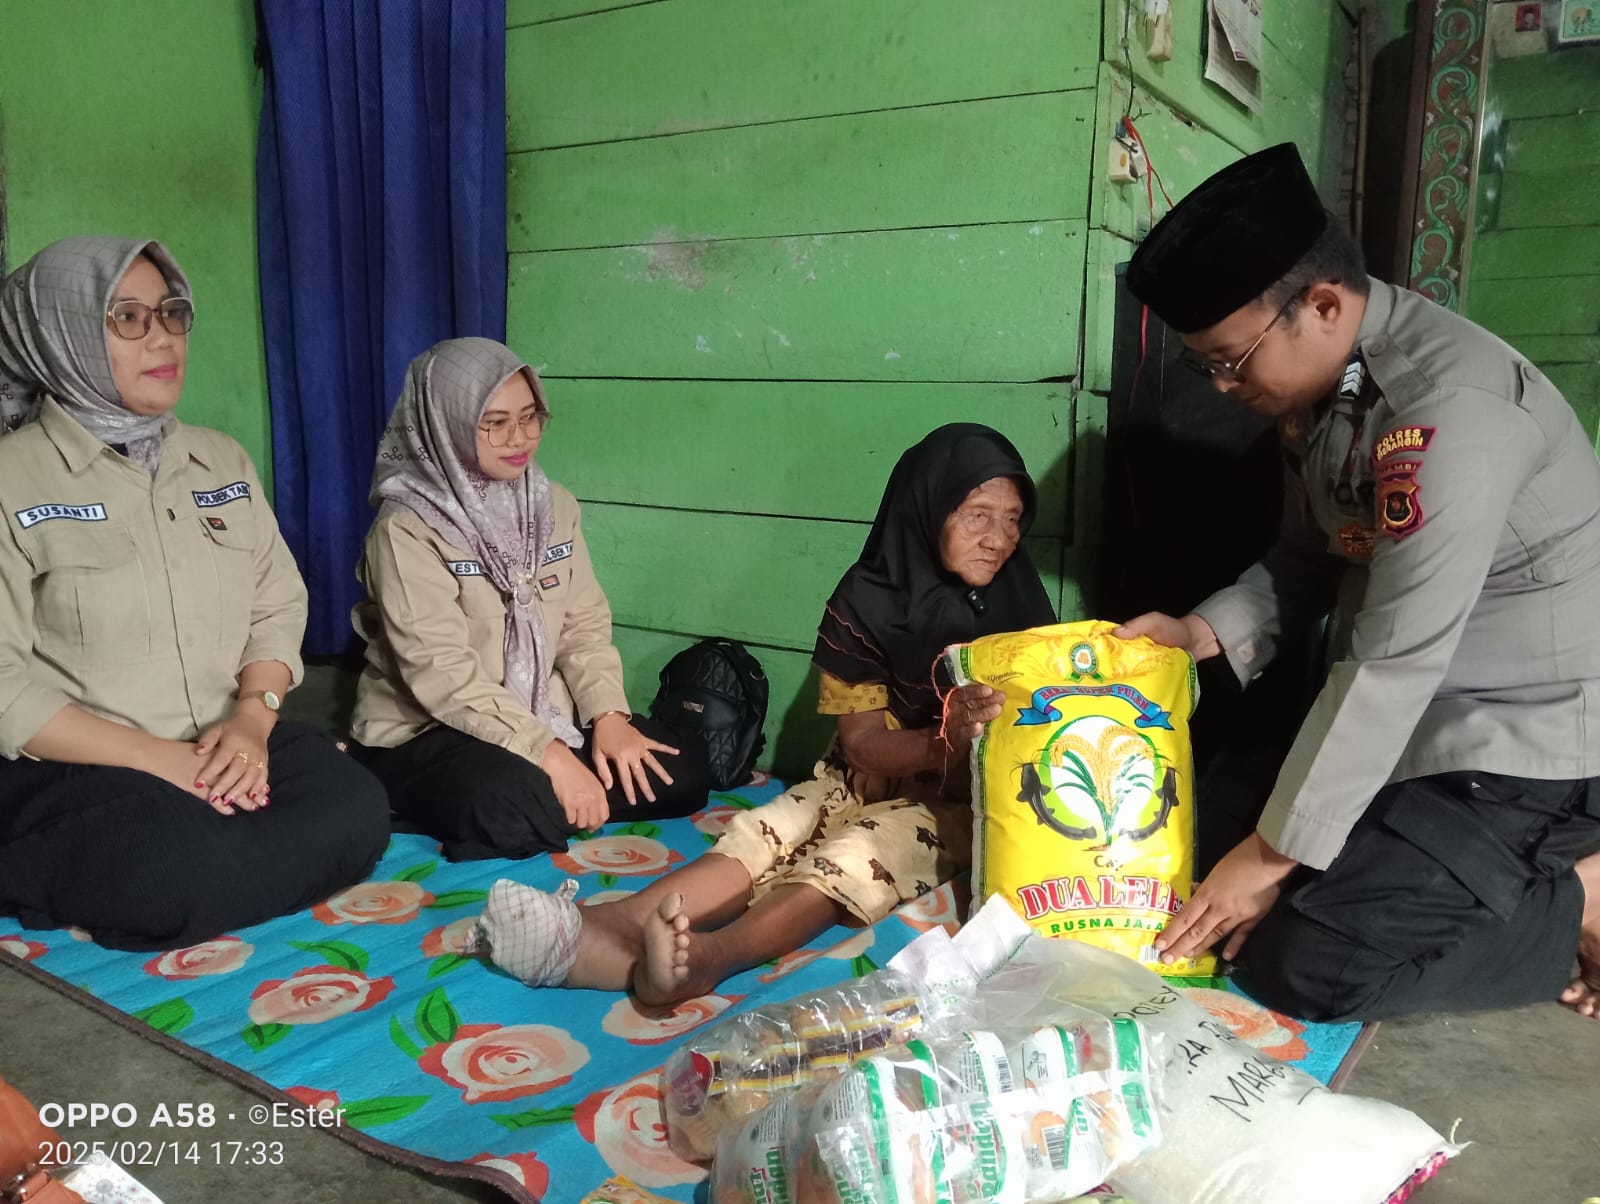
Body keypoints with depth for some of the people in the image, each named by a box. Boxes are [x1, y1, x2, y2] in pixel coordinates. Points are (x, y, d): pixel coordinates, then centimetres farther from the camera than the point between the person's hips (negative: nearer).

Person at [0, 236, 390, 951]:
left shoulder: (223, 461, 12)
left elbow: (279, 605, 10)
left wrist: (252, 719, -9)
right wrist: (159, 758, -17)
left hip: (229, 743, 6)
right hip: (74, 765, -5)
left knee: (353, 810, -23)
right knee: (187, 868, -34)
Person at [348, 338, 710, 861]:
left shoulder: (553, 505, 5)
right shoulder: (407, 528, -15)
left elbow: (585, 624, 4)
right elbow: (441, 672, -22)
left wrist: (608, 714, -13)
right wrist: (547, 752, -27)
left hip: (542, 717, 6)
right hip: (423, 732, -6)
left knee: (683, 772, -9)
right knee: (517, 811, -36)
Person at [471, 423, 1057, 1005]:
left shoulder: (1020, 601, -4)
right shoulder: (867, 601, -6)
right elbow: (863, 743, -9)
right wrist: (945, 739, -29)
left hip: (962, 802, -2)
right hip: (870, 778, 2)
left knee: (856, 853, -32)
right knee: (762, 836, -26)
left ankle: (709, 955, -57)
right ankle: (600, 929, -46)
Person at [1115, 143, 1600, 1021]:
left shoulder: (1450, 404, -27)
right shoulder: (1323, 386, 2)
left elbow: (1396, 661, -28)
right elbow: (1310, 562, 12)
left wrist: (1276, 852, -22)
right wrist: (1200, 633, -7)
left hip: (1527, 748, -9)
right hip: (1419, 724, 9)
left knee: (1307, 965, -18)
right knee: (1207, 808, 12)